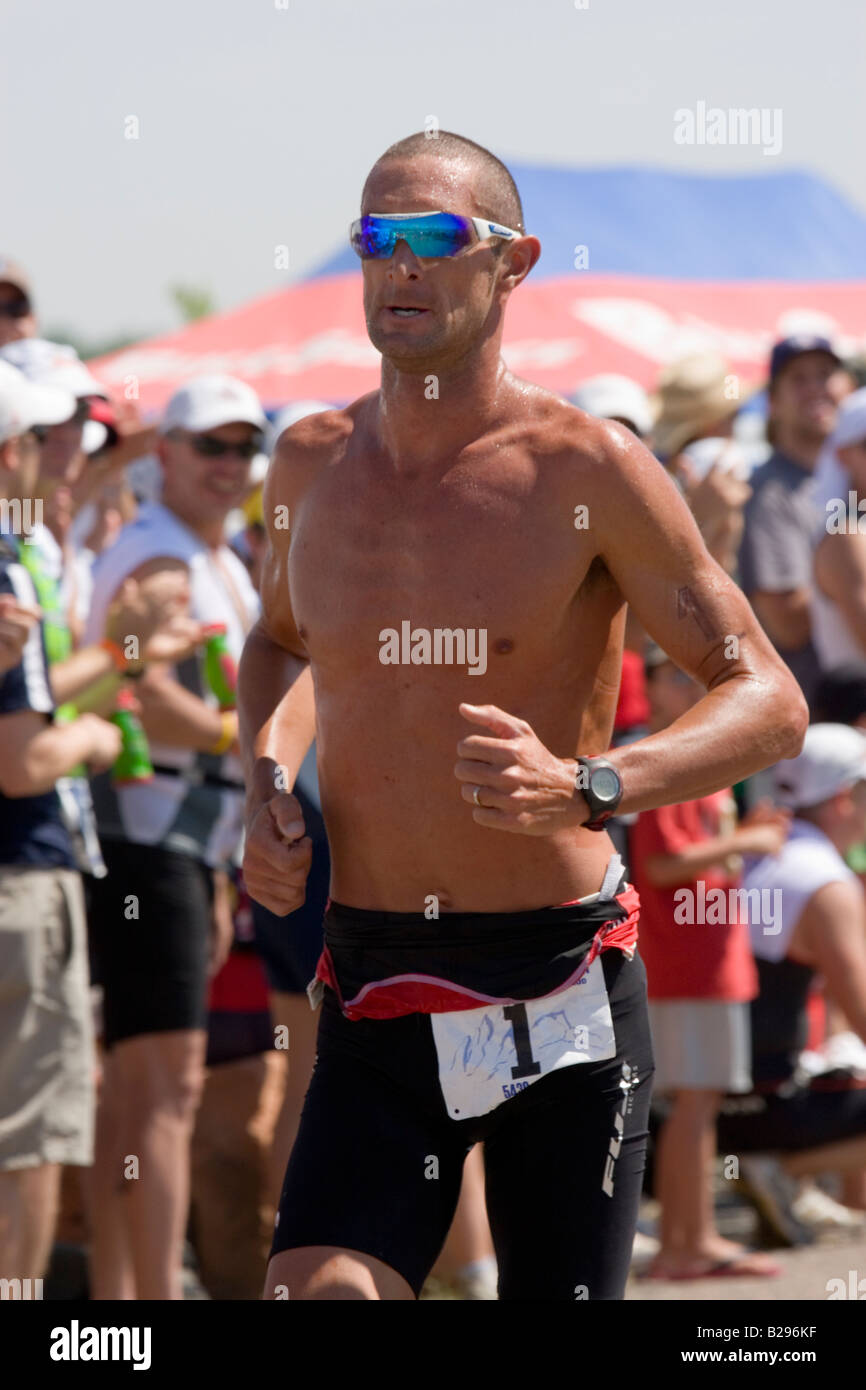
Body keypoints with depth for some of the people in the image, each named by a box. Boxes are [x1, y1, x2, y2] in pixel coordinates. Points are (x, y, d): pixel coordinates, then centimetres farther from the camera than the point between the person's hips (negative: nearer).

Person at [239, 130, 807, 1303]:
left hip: (560, 997, -3)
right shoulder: (311, 465, 7)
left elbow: (769, 702, -7)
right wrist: (267, 785, 8)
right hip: (376, 1005, 3)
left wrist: (584, 787, -24)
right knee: (315, 1292, -18)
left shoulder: (588, 469, -7)